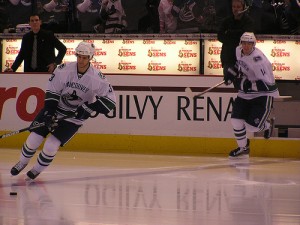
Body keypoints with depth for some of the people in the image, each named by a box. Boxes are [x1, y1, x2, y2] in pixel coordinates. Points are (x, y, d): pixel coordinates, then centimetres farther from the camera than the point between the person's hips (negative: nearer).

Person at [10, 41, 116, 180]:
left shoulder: (97, 78, -19)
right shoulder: (64, 70, -17)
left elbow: (110, 99, -16)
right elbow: (51, 92, -10)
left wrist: (90, 108, -26)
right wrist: (49, 113, -17)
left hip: (75, 116, -2)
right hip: (54, 108, 2)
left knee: (51, 146, -12)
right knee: (33, 140, -2)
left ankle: (37, 169, 18)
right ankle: (22, 163, 28)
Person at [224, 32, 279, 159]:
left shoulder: (258, 60, -28)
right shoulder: (239, 51, -3)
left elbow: (268, 85, -32)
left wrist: (246, 84, -33)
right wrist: (233, 71, 7)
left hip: (263, 95, -7)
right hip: (245, 93, 7)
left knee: (252, 126, -13)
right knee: (236, 120, -5)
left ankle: (268, 124, 23)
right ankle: (243, 147, 18)